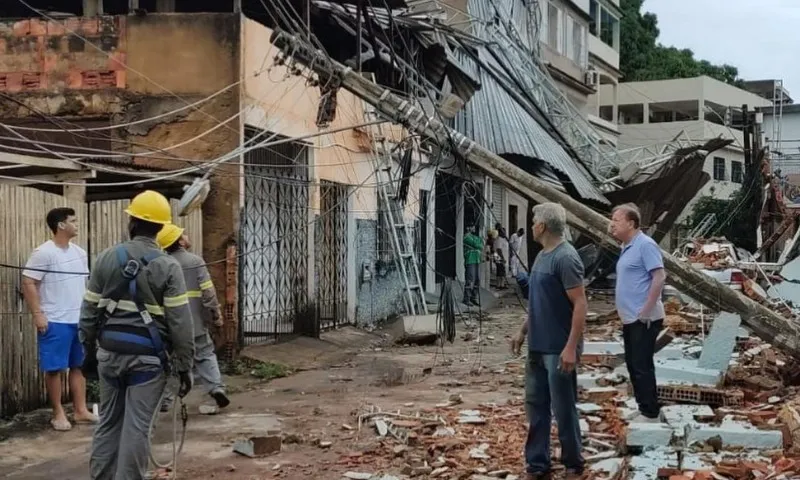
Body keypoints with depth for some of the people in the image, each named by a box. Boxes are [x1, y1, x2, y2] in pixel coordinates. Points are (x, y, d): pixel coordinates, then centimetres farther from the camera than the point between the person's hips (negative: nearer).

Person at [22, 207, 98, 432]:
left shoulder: (79, 253, 10)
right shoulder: (44, 253, -11)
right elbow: (28, 284, -13)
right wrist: (38, 314, -17)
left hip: (80, 320, 7)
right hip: (55, 322, -7)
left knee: (79, 365, 11)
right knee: (55, 368, 1)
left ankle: (81, 410, 19)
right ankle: (58, 413, 11)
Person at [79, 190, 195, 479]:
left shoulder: (106, 258, 2)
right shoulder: (168, 266, -8)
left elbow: (89, 312, 7)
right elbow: (180, 323, -10)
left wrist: (90, 351, 19)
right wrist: (185, 367, -2)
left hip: (110, 353, 4)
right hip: (147, 357, -3)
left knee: (108, 422, 15)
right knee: (136, 426, 1)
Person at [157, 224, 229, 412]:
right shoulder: (196, 261, -7)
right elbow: (208, 291, -10)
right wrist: (216, 314, -2)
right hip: (195, 322, -1)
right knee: (205, 354, 12)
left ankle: (164, 399, 12)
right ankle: (216, 387, -2)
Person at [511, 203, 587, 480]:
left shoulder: (566, 258, -18)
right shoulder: (542, 255, 10)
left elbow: (580, 304, -21)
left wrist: (571, 347, -24)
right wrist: (523, 332, 20)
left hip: (558, 349, -9)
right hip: (538, 346, 9)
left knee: (563, 409, 2)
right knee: (535, 404, 12)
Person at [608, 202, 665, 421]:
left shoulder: (645, 245, -14)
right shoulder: (627, 247, 14)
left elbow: (659, 277, -20)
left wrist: (646, 311, -20)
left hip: (643, 319, -10)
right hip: (630, 319, 10)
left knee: (642, 366, -5)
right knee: (633, 365, 14)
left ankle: (650, 413, 2)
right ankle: (641, 408, 24)